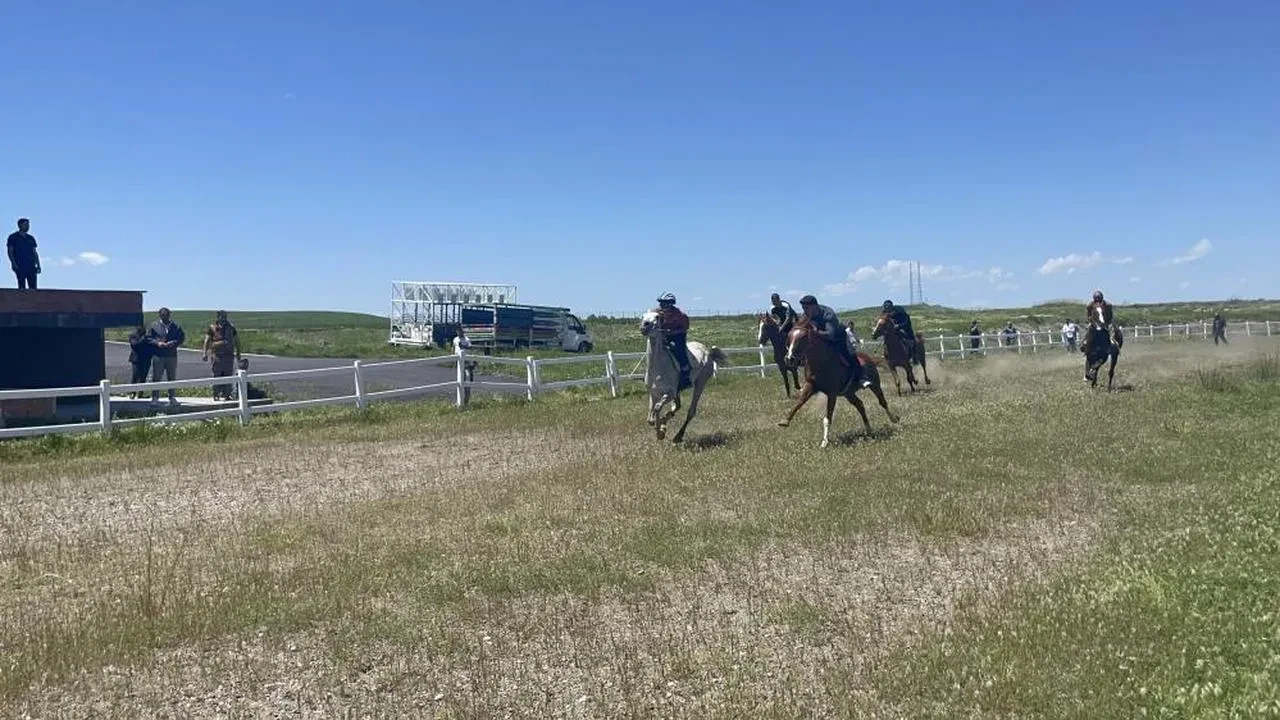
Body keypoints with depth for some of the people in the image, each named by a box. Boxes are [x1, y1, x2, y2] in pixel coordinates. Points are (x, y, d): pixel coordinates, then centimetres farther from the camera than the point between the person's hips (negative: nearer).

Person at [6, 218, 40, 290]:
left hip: (31, 266, 4)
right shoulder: (13, 237, 5)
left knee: (33, 286, -4)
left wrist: (38, 265, 9)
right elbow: (10, 252, -1)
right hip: (20, 266, -4)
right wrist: (14, 263, -13)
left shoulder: (31, 238, 18)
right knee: (22, 286, -9)